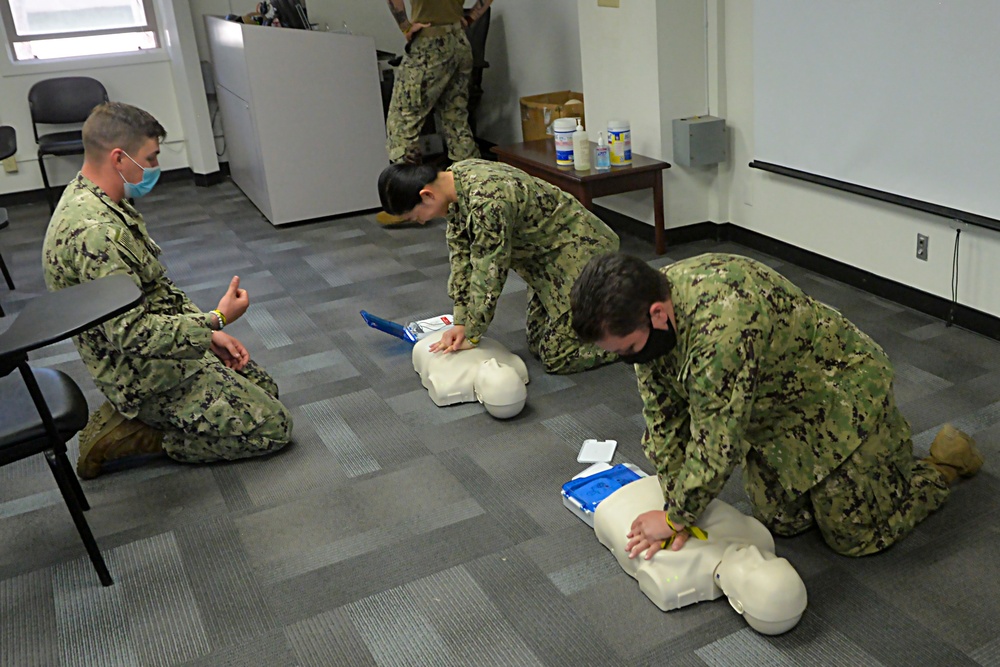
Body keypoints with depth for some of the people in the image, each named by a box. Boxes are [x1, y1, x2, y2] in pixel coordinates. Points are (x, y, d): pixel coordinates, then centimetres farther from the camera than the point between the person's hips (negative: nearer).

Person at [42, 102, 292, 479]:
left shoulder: (97, 202, 4)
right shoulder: (94, 232, -29)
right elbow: (132, 334, -31)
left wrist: (208, 333, 5)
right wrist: (215, 321, -21)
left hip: (168, 345, 10)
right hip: (147, 375, -10)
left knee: (264, 389, 19)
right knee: (271, 427, -5)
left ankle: (131, 416, 13)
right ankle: (120, 438, -1)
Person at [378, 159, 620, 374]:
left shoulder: (486, 201, -34)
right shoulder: (455, 183, -5)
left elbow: (489, 274, -27)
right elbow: (461, 253, 0)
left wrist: (472, 336, -14)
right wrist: (461, 322, -3)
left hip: (579, 252, -9)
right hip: (549, 253, 9)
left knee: (557, 357, -5)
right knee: (538, 344, 14)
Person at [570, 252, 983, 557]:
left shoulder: (720, 328, -43)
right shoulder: (647, 318, -14)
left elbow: (716, 446, -36)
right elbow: (663, 419, -7)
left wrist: (676, 517, -21)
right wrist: (675, 508, -12)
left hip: (839, 392, -8)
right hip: (774, 412, 8)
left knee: (855, 536, 2)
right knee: (782, 522, 13)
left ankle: (944, 463, 25)